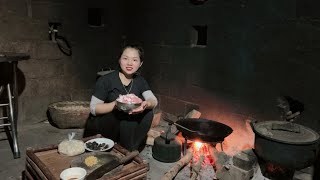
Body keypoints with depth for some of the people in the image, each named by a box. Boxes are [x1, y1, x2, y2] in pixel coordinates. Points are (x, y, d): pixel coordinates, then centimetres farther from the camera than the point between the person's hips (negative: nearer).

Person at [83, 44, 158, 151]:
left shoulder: (140, 81, 1)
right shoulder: (105, 80, -14)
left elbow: (154, 101, -11)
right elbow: (93, 108, -17)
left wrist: (146, 104, -36)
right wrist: (116, 104, -35)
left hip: (126, 128, 5)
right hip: (99, 127, -4)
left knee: (148, 112, -18)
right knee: (124, 114, -32)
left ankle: (131, 150, -8)